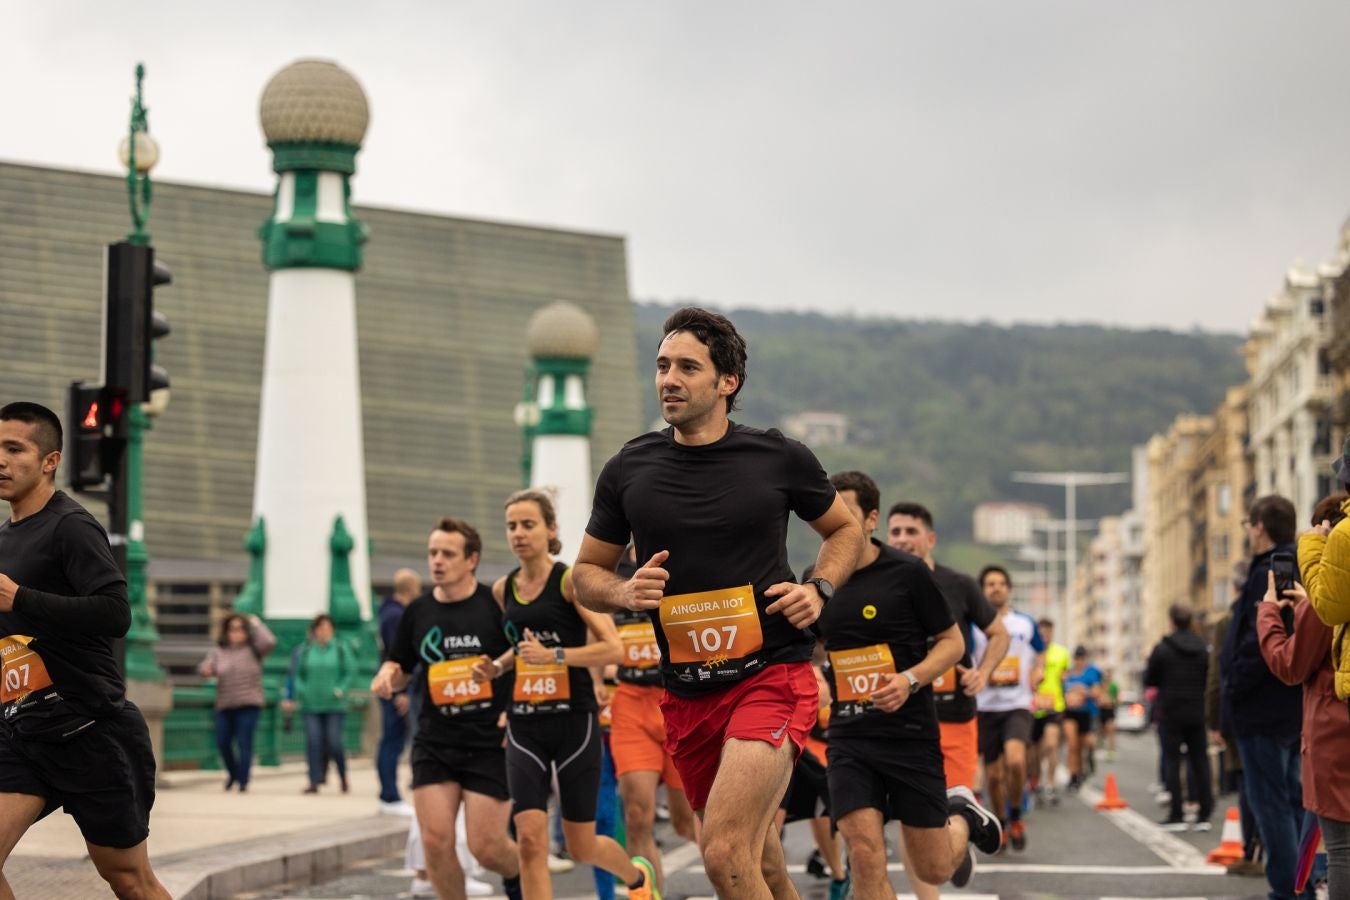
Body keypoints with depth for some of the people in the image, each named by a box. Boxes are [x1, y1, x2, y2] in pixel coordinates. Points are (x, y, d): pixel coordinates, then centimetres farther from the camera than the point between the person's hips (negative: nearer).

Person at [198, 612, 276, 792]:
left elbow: (269, 643, -15)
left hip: (248, 705, -3)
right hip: (225, 705, 3)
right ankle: (233, 773, 27)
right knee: (223, 742, 1)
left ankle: (243, 782, -7)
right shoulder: (218, 651, 10)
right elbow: (205, 668, 2)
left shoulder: (253, 649, 3)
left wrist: (256, 623, -7)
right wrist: (206, 670, -22)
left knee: (244, 743, -10)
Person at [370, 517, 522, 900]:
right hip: (434, 742, 4)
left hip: (490, 743, -4)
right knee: (435, 841, -7)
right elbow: (400, 668, 18)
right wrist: (387, 676, -4)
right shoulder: (418, 611, 7)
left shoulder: (497, 603, -7)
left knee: (486, 846, -5)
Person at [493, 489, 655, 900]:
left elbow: (614, 649, -17)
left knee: (582, 848, 7)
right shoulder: (502, 589, 7)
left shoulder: (572, 580, -9)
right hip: (524, 730, 4)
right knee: (530, 839, -13)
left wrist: (554, 655, -25)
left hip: (574, 723, -4)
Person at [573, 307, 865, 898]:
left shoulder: (780, 459, -3)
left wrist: (819, 589, -4)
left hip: (772, 676, -4)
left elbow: (845, 529, 15)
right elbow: (587, 573, 13)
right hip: (685, 692, 4)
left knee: (724, 851, -22)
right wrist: (625, 592, -9)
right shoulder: (628, 470, 3)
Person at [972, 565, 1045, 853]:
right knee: (993, 773, 4)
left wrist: (1036, 674, 2)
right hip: (985, 707, 1)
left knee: (1015, 760, -24)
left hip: (1018, 705, -1)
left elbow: (1040, 656, 21)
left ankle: (1015, 817, -2)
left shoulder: (1026, 624, 6)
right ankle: (1000, 826, 25)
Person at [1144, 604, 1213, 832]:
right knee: (1199, 762, 8)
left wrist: (1147, 665, 17)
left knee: (1173, 763, 1)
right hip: (1197, 715, 3)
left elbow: (1149, 680, -2)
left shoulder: (1163, 649, -9)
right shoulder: (1203, 648, 2)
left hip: (1171, 714, -3)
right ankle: (1204, 815, 6)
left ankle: (1176, 815, -2)